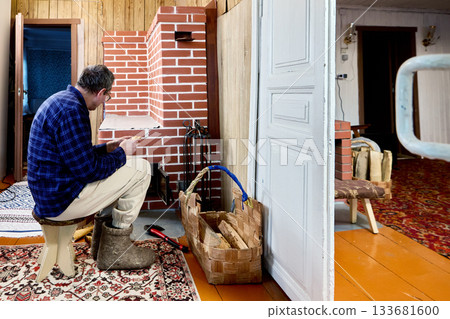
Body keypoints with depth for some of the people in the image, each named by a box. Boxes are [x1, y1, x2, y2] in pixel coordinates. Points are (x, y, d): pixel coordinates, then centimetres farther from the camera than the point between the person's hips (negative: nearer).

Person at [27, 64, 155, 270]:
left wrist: (109, 147, 18)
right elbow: (88, 171, -23)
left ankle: (102, 244, 25)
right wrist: (121, 153, -7)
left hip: (49, 191, 11)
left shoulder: (60, 100, 12)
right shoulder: (72, 110, -22)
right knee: (140, 169, -8)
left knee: (117, 170, 26)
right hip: (61, 199, -11)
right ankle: (115, 251, 3)